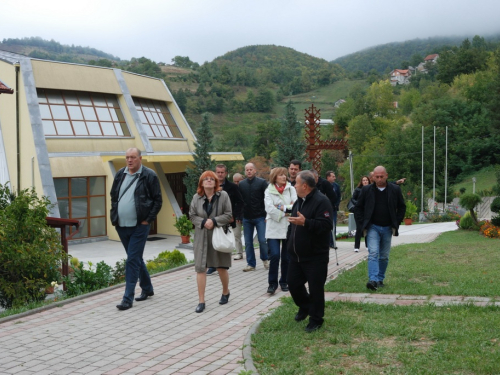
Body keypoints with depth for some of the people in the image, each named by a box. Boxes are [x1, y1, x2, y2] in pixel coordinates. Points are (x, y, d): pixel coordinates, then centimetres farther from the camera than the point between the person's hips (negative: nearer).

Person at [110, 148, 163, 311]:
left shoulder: (149, 175, -7)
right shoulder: (120, 174, 9)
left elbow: (158, 200, -6)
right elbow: (113, 196, 19)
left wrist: (148, 220, -10)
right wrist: (114, 215, 8)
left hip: (139, 226, -6)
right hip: (122, 226, 6)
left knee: (132, 261, -7)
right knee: (136, 259, 17)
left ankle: (128, 298, -4)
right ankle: (147, 288, 33)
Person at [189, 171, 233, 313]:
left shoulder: (223, 196, -4)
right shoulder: (196, 197, 2)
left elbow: (229, 215, -6)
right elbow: (192, 216, 5)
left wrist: (214, 221, -18)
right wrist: (204, 222, -13)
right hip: (202, 238, 2)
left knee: (222, 267, 9)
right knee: (200, 268, -4)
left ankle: (225, 292, 36)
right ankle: (201, 301, 2)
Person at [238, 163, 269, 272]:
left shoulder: (262, 182, -3)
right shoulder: (241, 184, 7)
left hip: (260, 217, -3)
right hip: (246, 218, 3)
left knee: (262, 240, -5)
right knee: (248, 242, 5)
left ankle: (265, 259, 21)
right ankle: (251, 264, 14)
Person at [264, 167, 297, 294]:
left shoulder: (291, 189, 6)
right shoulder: (269, 191, 2)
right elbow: (269, 209, -11)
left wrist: (281, 207, -10)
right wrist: (285, 213, -10)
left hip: (289, 228, 2)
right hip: (274, 228, -2)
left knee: (286, 257, 6)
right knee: (275, 255, -13)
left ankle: (284, 282, 22)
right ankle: (272, 283, -1)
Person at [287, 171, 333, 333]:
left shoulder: (321, 201, -16)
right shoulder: (298, 201, 13)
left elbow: (326, 225, -26)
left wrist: (305, 222, -32)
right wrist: (289, 242, 17)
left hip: (315, 257, -8)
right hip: (296, 255, 9)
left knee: (315, 288, 0)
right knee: (293, 283, 13)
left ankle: (316, 319, 15)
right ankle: (304, 307, 38)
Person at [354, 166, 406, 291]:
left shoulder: (395, 190, 2)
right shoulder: (366, 190, 0)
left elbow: (402, 207, 10)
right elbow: (358, 208, 6)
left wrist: (396, 224, 2)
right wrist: (363, 224, -2)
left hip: (388, 228, 2)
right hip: (372, 227, -2)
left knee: (384, 256, 9)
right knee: (373, 253, -15)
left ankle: (380, 279, 22)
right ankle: (373, 280, -23)